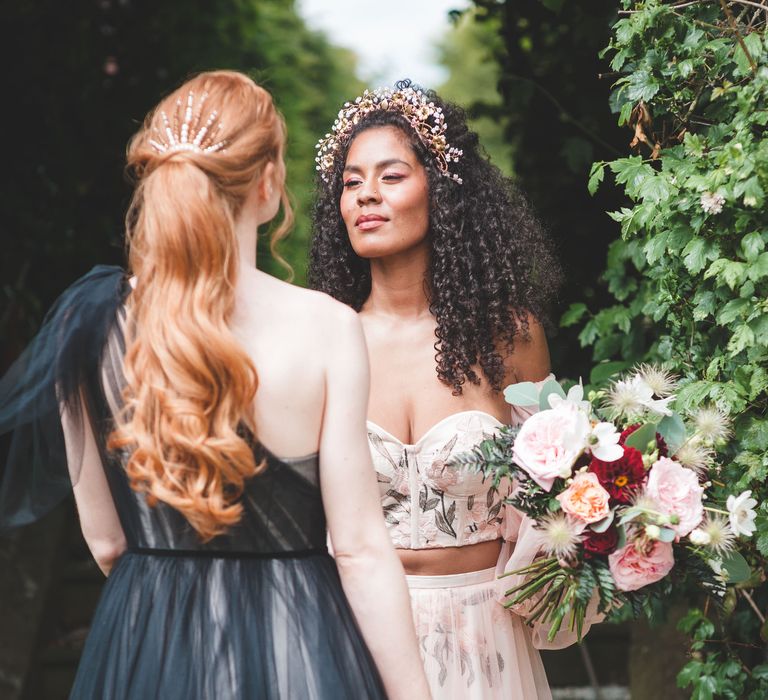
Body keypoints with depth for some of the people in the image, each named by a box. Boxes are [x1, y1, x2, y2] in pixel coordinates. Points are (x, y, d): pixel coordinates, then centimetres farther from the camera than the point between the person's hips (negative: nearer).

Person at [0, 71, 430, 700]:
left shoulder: (91, 325, -5)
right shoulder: (326, 326, -14)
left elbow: (104, 542, 2)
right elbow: (360, 551, -13)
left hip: (143, 645, 3)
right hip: (291, 647, -3)